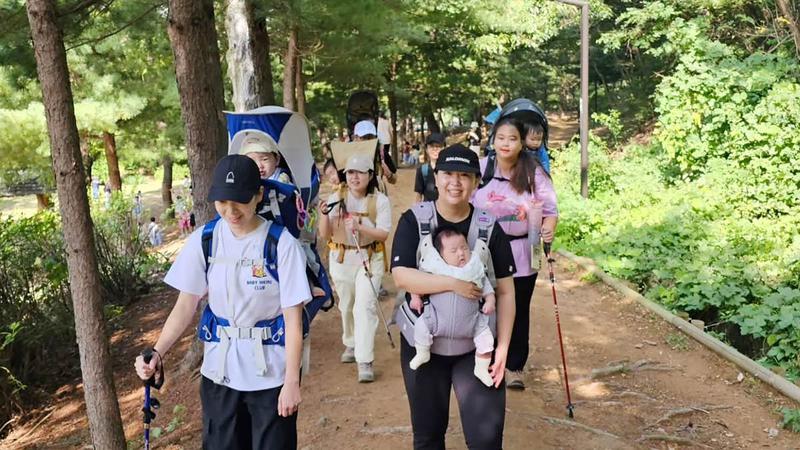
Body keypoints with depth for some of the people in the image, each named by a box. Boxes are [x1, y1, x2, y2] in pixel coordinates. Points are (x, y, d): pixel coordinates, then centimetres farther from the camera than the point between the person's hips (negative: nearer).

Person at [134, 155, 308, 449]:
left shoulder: (281, 243, -15)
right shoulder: (203, 240, -5)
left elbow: (293, 317, -12)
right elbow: (185, 305, -1)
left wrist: (292, 381, -13)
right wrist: (157, 353, -16)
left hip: (271, 373, -3)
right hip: (219, 370, 3)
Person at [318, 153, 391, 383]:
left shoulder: (380, 200, -8)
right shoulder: (336, 198, -4)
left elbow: (383, 234, -15)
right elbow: (324, 235, -4)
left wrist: (360, 227, -31)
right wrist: (325, 215, -23)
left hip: (370, 258, -3)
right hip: (341, 258, 3)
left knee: (365, 306, -13)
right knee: (346, 305, 15)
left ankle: (365, 361, -9)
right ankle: (351, 344, 41)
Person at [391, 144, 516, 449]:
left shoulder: (489, 227, -4)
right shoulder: (413, 221, -7)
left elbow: (505, 292, -2)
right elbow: (401, 276, -18)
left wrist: (503, 346, -8)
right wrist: (453, 284, -27)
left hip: (476, 345, 0)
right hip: (422, 343, 0)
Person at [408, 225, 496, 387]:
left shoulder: (476, 268, -4)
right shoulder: (435, 267, -11)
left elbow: (486, 286, 7)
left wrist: (490, 301, -8)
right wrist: (415, 297, 0)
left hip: (471, 319, 2)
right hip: (439, 315, -1)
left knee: (486, 337, -7)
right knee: (421, 326, -19)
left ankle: (481, 369, 18)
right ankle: (422, 353, 12)